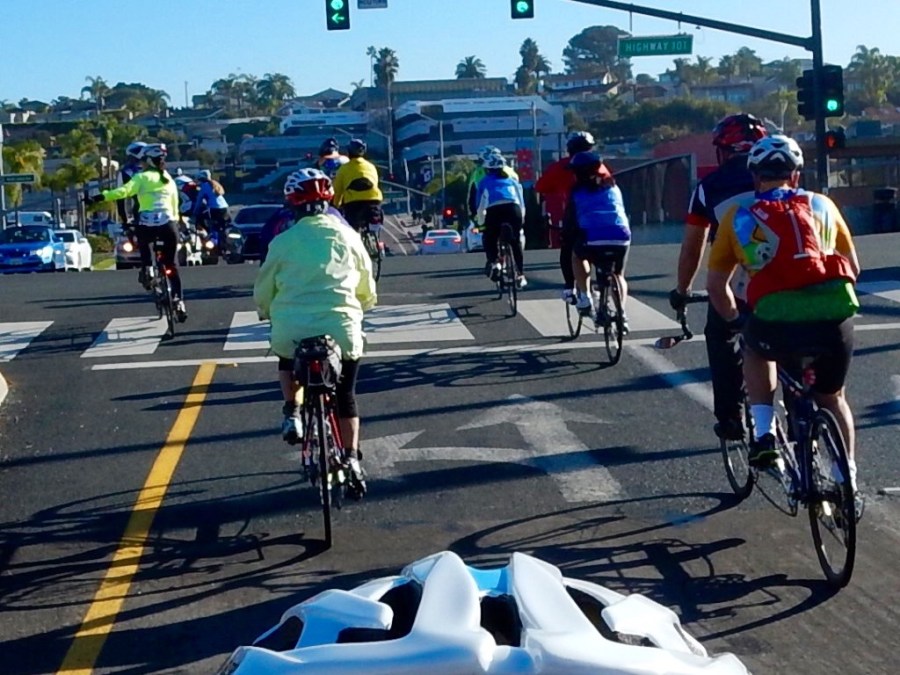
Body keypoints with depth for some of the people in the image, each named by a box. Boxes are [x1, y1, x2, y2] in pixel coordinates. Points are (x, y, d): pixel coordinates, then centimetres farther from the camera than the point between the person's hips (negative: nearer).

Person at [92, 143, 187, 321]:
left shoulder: (142, 177, 2)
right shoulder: (169, 180, 17)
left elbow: (124, 191, -14)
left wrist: (102, 196, -19)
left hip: (147, 225, -3)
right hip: (168, 225, 3)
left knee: (143, 241, 33)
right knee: (171, 264, 14)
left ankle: (146, 268, 8)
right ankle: (179, 300, 3)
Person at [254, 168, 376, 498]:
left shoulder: (283, 242, 3)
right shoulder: (347, 236, 6)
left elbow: (263, 291, 10)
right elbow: (366, 287, 16)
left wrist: (270, 314, 31)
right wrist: (361, 307, 37)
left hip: (292, 330, 0)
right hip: (342, 328, 1)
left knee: (288, 363, 34)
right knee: (345, 396, 19)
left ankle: (292, 411, 12)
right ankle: (352, 460, 10)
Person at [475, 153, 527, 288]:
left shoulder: (484, 182, 28)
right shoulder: (512, 180, 32)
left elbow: (480, 207, 25)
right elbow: (522, 202, 29)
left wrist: (482, 222, 37)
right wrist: (521, 218, 40)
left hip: (494, 210, -2)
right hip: (513, 208, 2)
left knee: (489, 240, 19)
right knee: (516, 242, 19)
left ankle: (494, 263, -5)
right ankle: (520, 275, 16)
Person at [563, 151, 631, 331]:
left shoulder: (577, 191, 16)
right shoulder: (613, 186, 25)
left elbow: (569, 221, 19)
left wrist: (569, 240, 35)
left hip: (593, 239, -3)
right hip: (621, 237, 3)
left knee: (577, 256, 31)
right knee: (618, 275, 28)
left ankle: (585, 298, 19)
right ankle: (621, 313, 9)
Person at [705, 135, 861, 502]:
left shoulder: (738, 215, 18)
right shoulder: (822, 205, 22)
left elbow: (715, 285, 21)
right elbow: (853, 268, 28)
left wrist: (735, 322, 38)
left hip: (777, 319, -2)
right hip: (836, 313, 2)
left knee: (755, 349, 34)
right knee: (832, 397, 28)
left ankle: (763, 433, 20)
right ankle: (847, 479, 26)